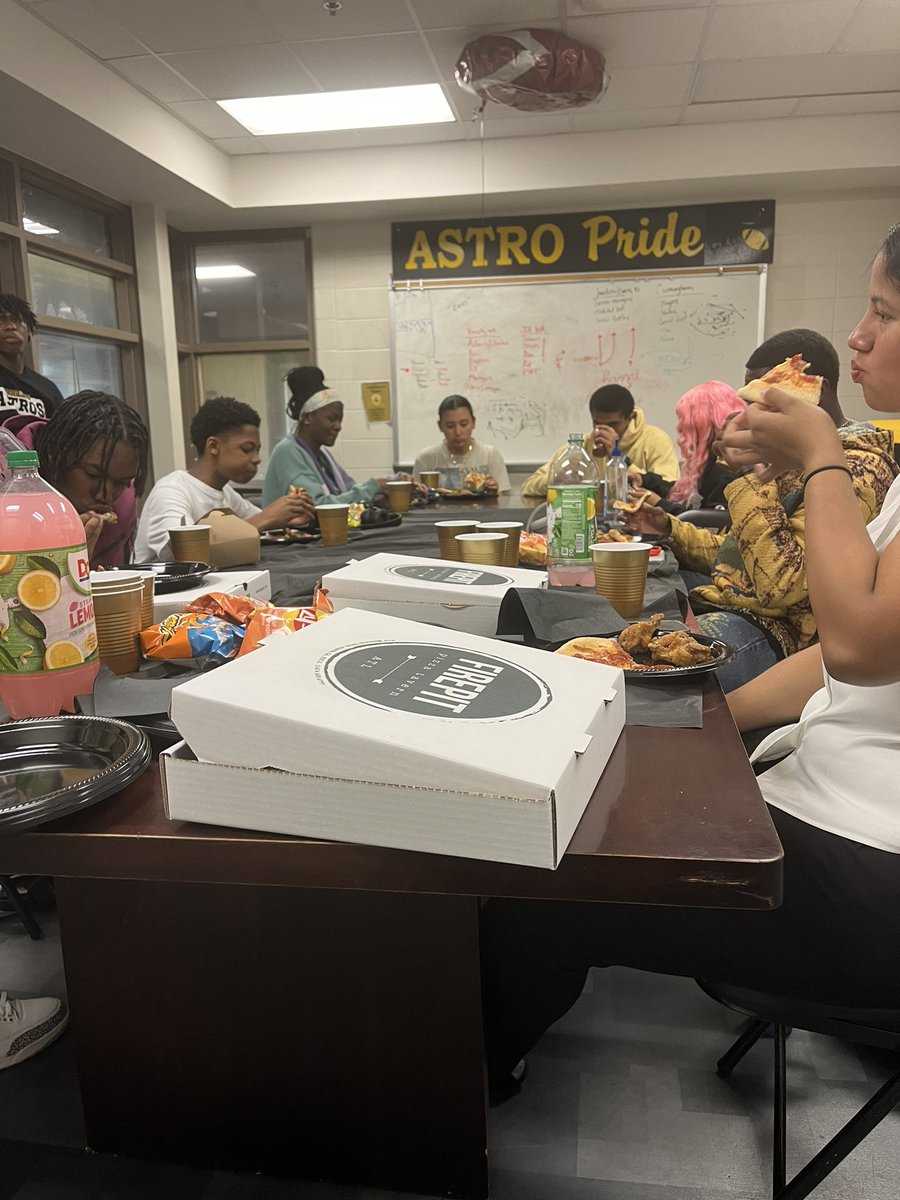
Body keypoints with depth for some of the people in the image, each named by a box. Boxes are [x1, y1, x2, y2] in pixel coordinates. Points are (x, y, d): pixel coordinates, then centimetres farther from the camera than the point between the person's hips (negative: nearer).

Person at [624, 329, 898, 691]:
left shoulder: (857, 471, -14)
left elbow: (780, 586, -25)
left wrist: (753, 476, -21)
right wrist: (669, 529, 10)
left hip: (767, 631, -11)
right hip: (719, 603, 11)